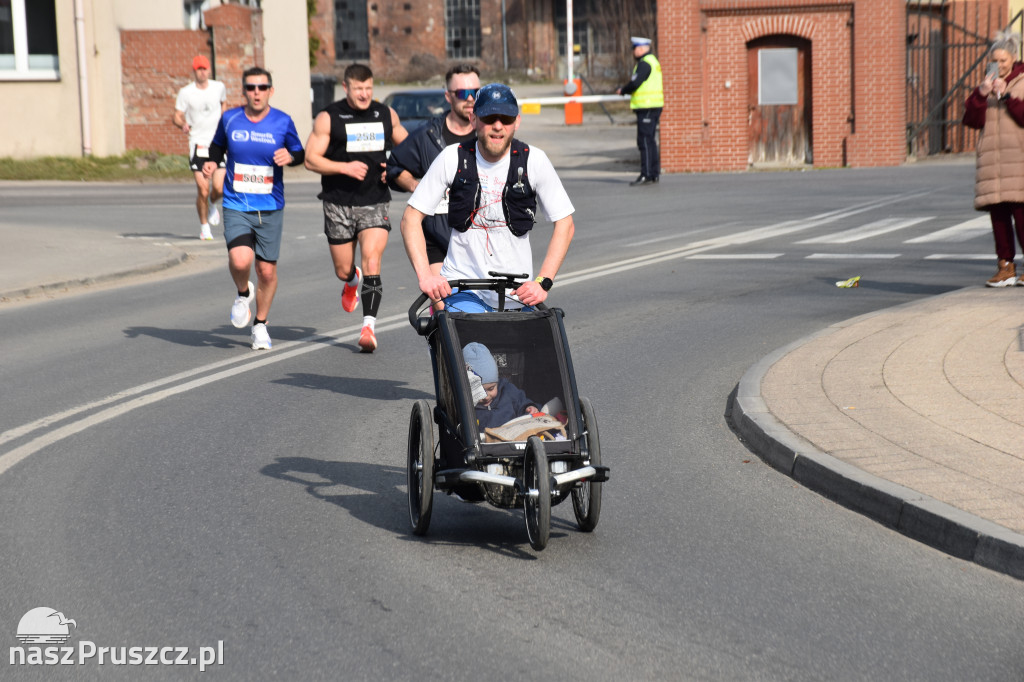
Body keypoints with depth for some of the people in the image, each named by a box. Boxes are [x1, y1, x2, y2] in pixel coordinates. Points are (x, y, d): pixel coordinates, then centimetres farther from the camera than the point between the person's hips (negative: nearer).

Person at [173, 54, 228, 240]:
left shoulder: (219, 87, 5)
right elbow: (177, 116, -1)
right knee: (202, 190, -8)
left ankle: (212, 204, 28)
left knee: (219, 188, -8)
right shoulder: (186, 92, -2)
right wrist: (183, 125, -23)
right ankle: (204, 226, 12)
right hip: (198, 143, -2)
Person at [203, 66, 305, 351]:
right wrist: (212, 162, -3)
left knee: (267, 271, 5)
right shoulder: (229, 119, 0)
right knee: (240, 260, -23)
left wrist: (289, 157, -14)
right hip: (236, 206, 0)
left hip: (271, 209, 1)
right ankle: (243, 293, 13)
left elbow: (300, 153, 9)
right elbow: (218, 145, 18)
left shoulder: (283, 122, -3)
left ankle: (260, 325, 29)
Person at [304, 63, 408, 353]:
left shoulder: (386, 115, 7)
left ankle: (368, 327, -19)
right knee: (343, 270, 9)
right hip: (338, 203, 0)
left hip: (375, 202, 1)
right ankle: (353, 281, 48)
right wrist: (345, 167, -19)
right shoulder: (328, 118, -3)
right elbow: (311, 158, -5)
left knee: (371, 262, -17)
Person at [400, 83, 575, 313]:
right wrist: (425, 275, -15)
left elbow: (564, 224, -1)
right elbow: (411, 218, -2)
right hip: (462, 289, -1)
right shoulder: (452, 159, -5)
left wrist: (543, 282, -12)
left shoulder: (534, 161, -4)